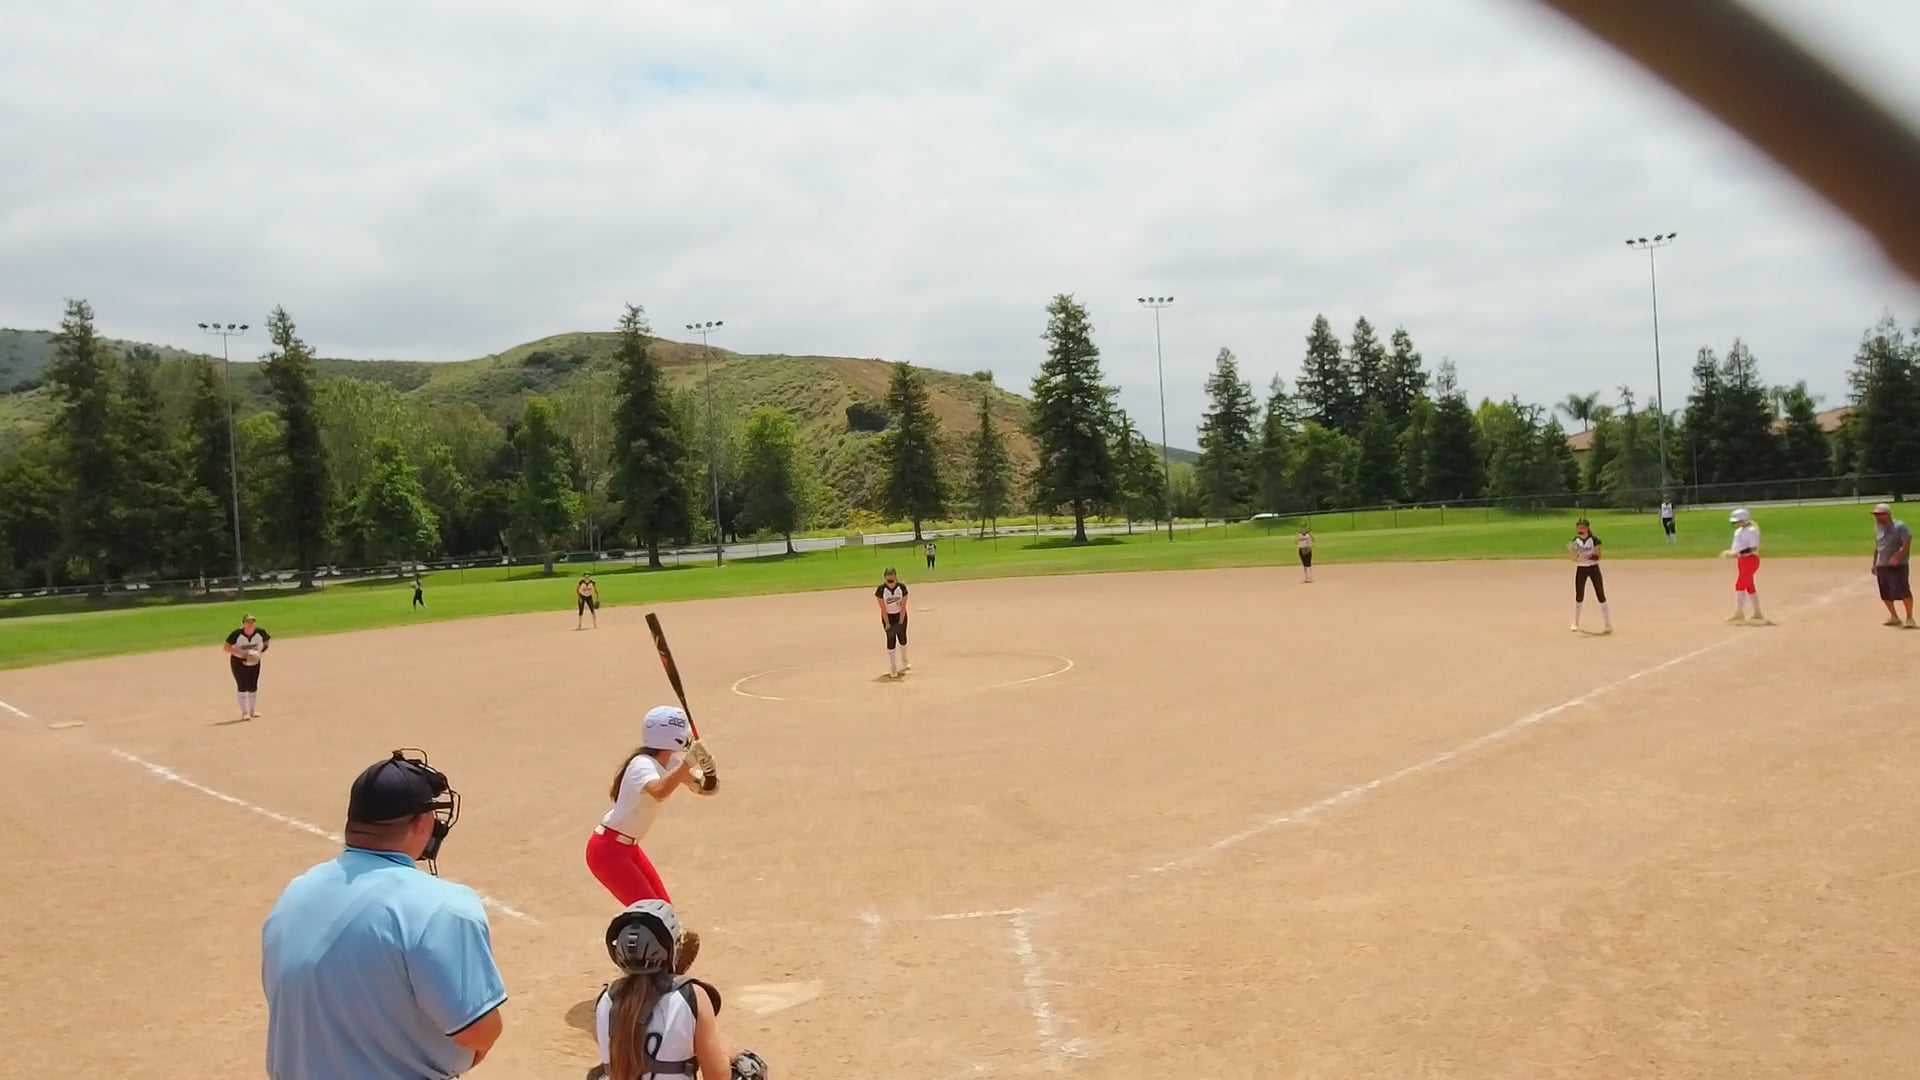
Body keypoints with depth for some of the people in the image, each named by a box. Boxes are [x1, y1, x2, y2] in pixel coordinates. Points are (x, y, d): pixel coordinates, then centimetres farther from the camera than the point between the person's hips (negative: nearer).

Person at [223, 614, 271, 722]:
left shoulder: (260, 632, -14)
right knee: (242, 686, -7)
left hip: (254, 662, 3)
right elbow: (226, 648, -19)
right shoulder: (237, 634, -22)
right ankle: (244, 712, 1)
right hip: (238, 661, -3)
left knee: (253, 686, 8)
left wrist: (260, 653, -10)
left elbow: (268, 641, 5)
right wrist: (241, 653, -30)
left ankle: (252, 711, 25)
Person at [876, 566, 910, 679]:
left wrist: (900, 622, -19)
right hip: (888, 616, -1)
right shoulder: (881, 589, -23)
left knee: (902, 638, 8)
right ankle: (893, 669, 5)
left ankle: (904, 661, 35)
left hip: (900, 615, 1)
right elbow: (883, 608, -18)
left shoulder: (902, 587, -20)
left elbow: (903, 606, -16)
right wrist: (887, 624, -19)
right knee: (891, 640, -4)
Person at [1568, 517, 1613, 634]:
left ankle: (1608, 624, -1)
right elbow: (1574, 559, 0)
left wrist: (1587, 557, -30)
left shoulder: (1594, 540, -9)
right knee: (1579, 596, 5)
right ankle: (1575, 623, 18)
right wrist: (1577, 556, -22)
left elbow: (1597, 557, -14)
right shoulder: (1575, 541, 1)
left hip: (1593, 568, -3)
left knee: (1601, 595, -5)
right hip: (1580, 569, 3)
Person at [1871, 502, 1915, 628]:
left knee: (1903, 591, -13)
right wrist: (1874, 563, 19)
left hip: (1898, 565, -7)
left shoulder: (1899, 526, -10)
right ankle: (1894, 617, 25)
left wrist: (1896, 558, -29)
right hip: (1881, 566, 7)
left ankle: (1909, 618, -3)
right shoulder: (1877, 528, 12)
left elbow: (1906, 545, -17)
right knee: (1885, 593, 10)